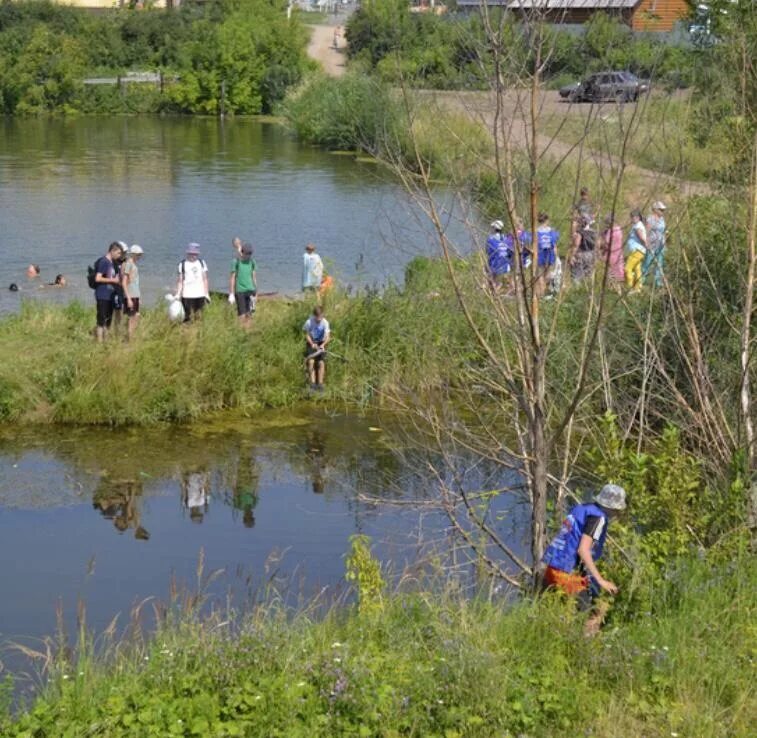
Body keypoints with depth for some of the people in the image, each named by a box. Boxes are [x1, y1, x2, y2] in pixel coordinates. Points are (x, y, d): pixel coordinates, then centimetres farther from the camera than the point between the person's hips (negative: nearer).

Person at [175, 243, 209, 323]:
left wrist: (207, 293, 7)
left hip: (200, 295, 3)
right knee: (188, 317, -7)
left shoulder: (202, 263, 10)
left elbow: (205, 279, 12)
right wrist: (177, 294, -4)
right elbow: (180, 281, 4)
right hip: (187, 295, -3)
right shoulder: (183, 264, 4)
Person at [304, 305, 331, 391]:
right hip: (311, 343, -1)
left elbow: (328, 336, -12)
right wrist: (312, 344, -22)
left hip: (321, 344, 1)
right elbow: (307, 335, -6)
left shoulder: (325, 323, -13)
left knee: (321, 362, -14)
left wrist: (323, 344, -31)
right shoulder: (309, 322, -14)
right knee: (311, 361, -20)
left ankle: (320, 384, -9)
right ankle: (312, 383, -20)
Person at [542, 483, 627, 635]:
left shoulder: (581, 509, 15)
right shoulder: (598, 517, -10)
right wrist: (601, 580, -20)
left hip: (551, 570, 9)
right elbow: (583, 550, -20)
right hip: (567, 575, -9)